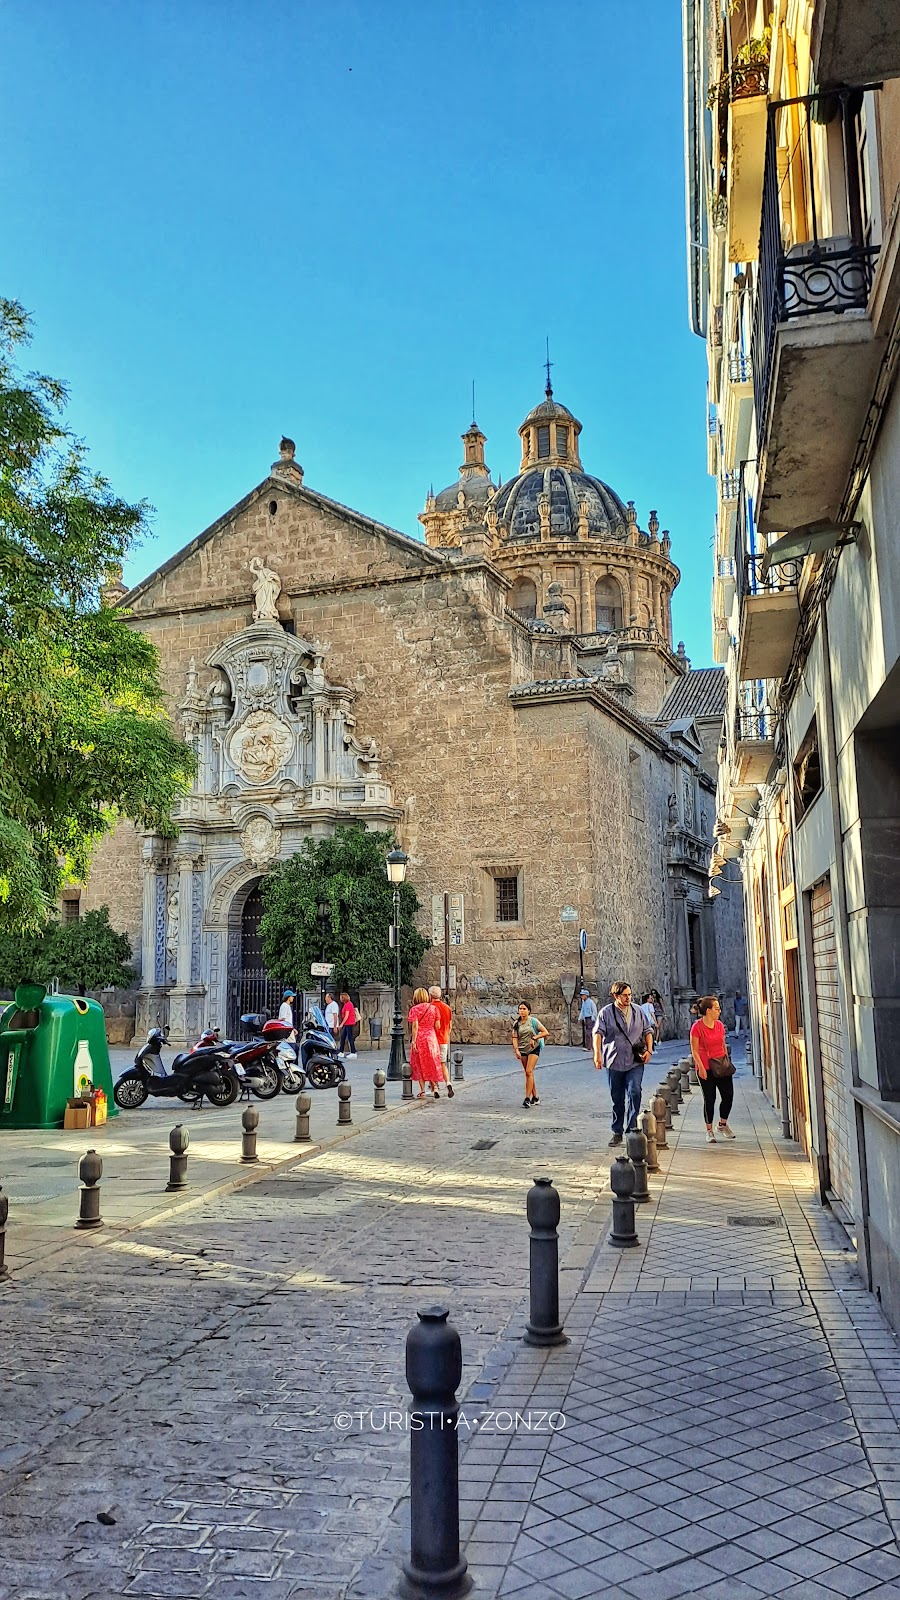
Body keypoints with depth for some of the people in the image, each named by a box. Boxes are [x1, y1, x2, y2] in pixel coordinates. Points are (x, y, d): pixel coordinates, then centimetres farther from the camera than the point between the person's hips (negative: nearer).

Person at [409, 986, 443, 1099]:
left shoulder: (414, 1009, -6)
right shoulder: (434, 1008, 3)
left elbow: (415, 1026, -13)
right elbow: (437, 1026, 1)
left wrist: (413, 1041, -13)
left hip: (419, 1039, -3)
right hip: (431, 1038, 3)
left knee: (419, 1065, 8)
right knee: (432, 1063, 13)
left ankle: (422, 1091, 6)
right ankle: (435, 1087, 0)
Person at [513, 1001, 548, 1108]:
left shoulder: (533, 1021, -7)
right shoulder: (516, 1023, 2)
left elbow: (545, 1032, -7)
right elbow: (514, 1038, -2)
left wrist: (534, 1038, -17)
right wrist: (516, 1050, -16)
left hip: (534, 1049, -4)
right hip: (523, 1050, 4)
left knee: (529, 1072, -16)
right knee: (529, 1074, 9)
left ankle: (527, 1098, -17)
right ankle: (535, 1098, 20)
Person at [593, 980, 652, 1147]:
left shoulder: (638, 1011, 10)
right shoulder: (606, 1012, 0)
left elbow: (647, 1032, 16)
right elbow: (598, 1033, -8)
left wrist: (649, 1050, 1)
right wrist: (597, 1054, -21)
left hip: (636, 1062, 1)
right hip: (615, 1062, -1)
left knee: (634, 1092, -18)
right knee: (617, 1099, 7)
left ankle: (631, 1127, -10)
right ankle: (617, 1132, 19)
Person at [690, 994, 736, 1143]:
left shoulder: (719, 1024, 5)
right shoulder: (697, 1027, -12)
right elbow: (694, 1051, -11)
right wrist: (701, 1068, -16)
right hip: (706, 1068, -5)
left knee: (728, 1095, 3)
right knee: (709, 1099, 1)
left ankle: (723, 1124, 25)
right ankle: (709, 1131, 16)